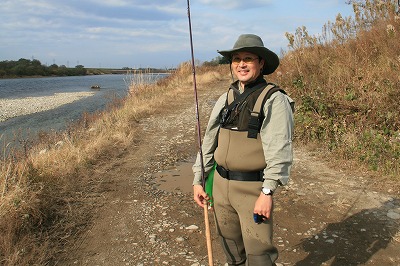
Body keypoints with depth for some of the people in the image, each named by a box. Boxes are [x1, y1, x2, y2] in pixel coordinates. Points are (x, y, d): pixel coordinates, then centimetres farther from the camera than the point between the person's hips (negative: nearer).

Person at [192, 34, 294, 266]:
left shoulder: (274, 100, -11)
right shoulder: (226, 98, 8)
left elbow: (279, 151, -17)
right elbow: (209, 142, 12)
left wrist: (268, 192, -22)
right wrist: (199, 180, 11)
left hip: (253, 187, -6)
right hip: (221, 184, 6)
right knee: (231, 246, 19)